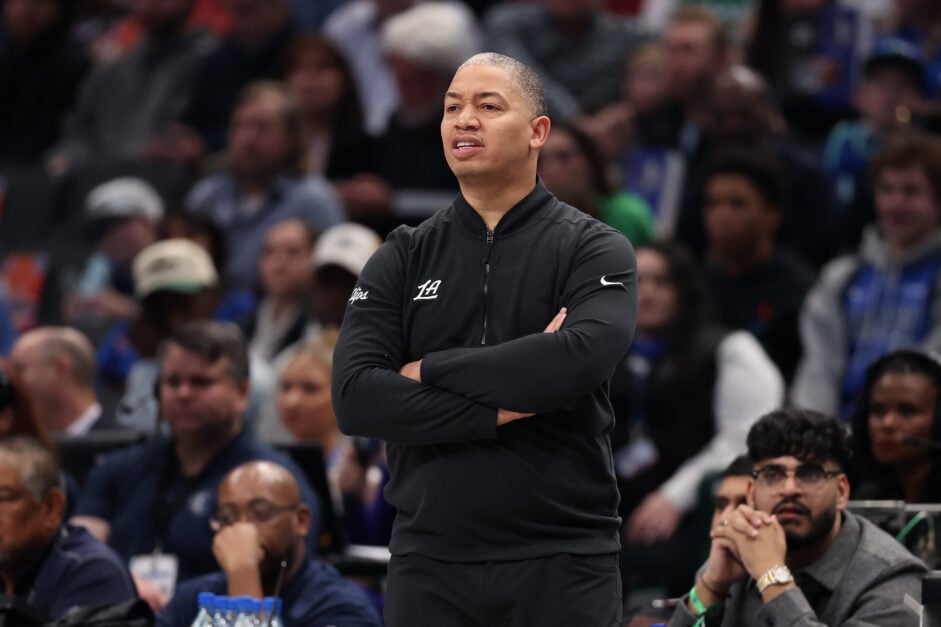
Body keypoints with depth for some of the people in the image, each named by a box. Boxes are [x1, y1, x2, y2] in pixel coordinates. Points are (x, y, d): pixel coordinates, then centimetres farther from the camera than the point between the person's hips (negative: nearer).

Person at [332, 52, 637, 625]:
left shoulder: (594, 250, 1)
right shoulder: (403, 259, 8)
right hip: (431, 559, 2)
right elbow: (356, 398, -5)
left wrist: (430, 372, -11)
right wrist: (497, 409, -14)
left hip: (563, 561, -2)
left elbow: (583, 357, -19)